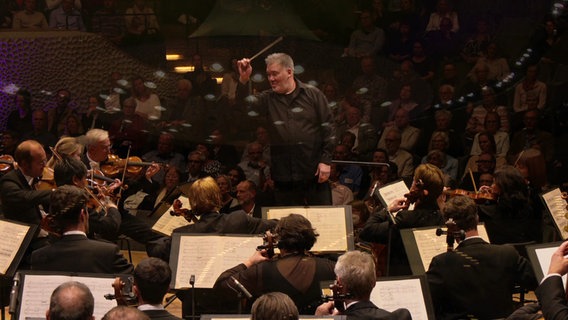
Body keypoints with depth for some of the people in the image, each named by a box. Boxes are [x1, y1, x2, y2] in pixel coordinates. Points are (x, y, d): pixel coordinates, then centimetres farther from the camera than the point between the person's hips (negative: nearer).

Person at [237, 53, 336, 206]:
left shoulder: (313, 94, 2)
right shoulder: (267, 99, 10)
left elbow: (328, 127, 0)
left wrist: (326, 160, -6)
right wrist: (243, 80, -15)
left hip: (314, 172, -2)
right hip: (283, 175, 2)